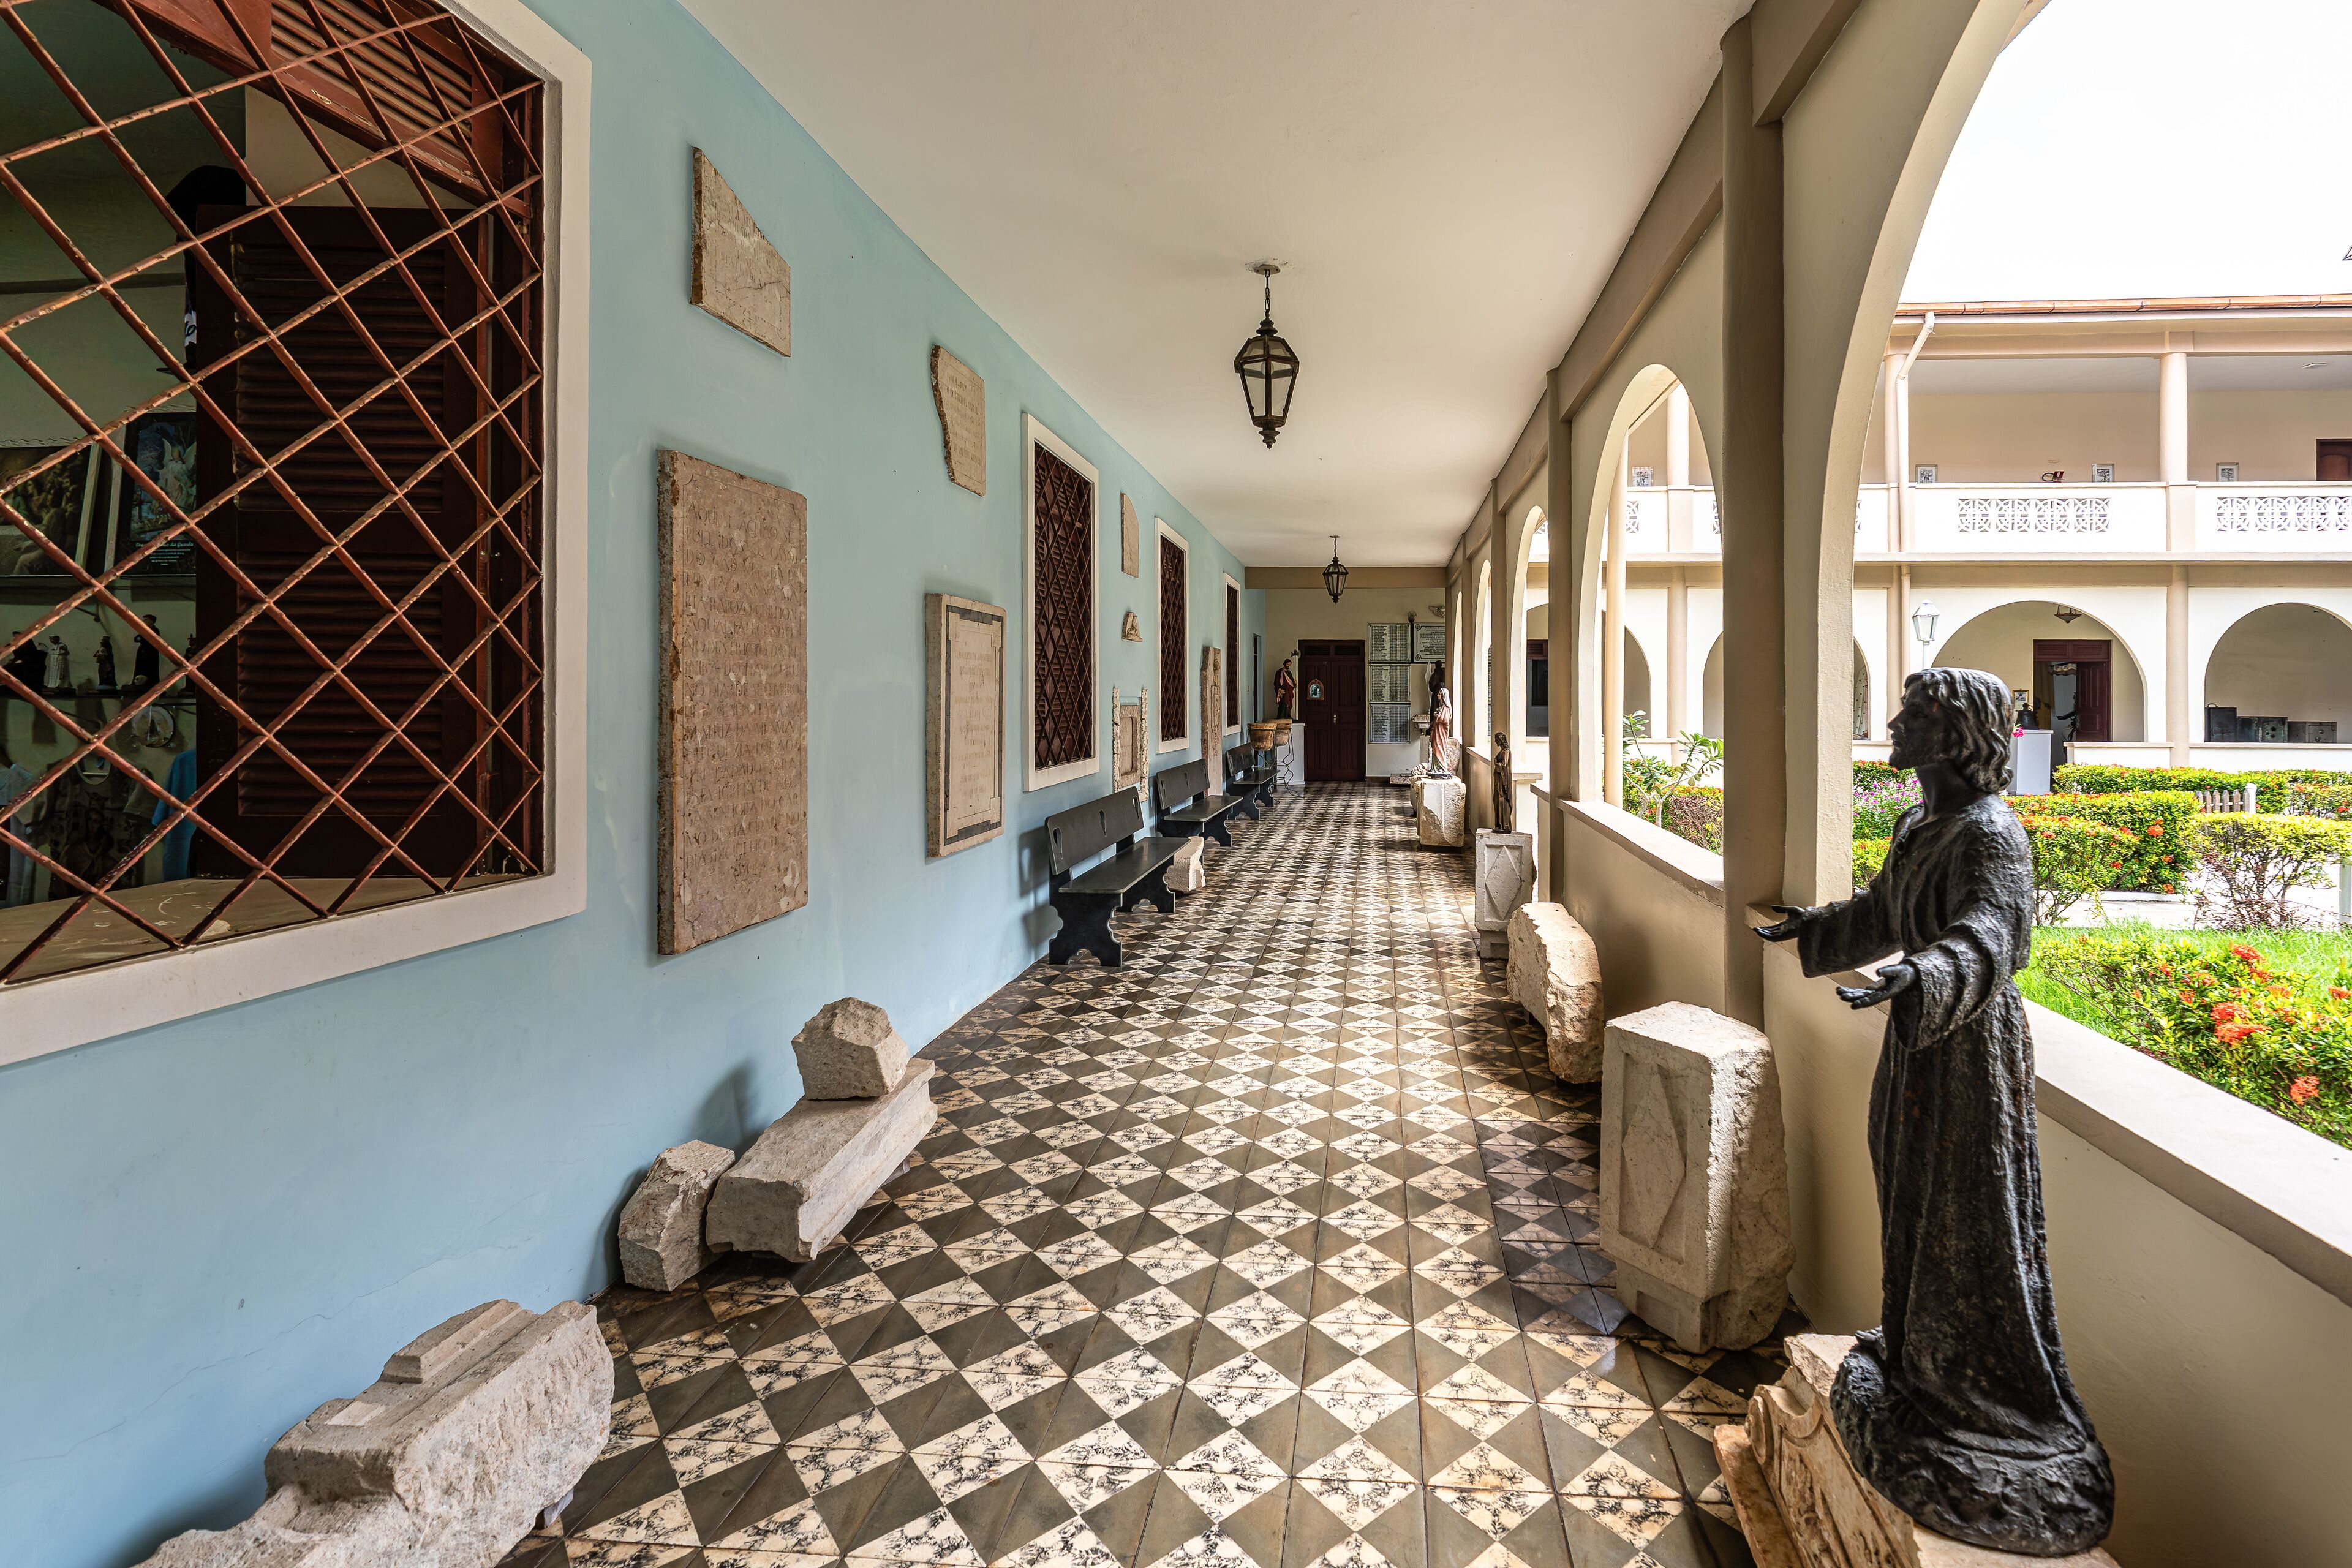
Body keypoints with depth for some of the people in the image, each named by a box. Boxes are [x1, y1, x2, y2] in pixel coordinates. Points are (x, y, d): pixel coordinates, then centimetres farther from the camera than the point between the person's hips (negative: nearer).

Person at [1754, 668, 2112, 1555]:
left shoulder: (1990, 834, -20)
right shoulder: (1922, 823, 8)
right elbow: (1885, 914, 22)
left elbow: (1986, 937, -35)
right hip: (1920, 1034, 9)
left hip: (1968, 1044, -9)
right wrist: (1810, 928, 36)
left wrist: (1917, 977, -53)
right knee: (1914, 1204, 20)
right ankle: (1920, 1363, 37)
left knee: (1968, 1219, 2)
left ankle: (1983, 1401, 19)